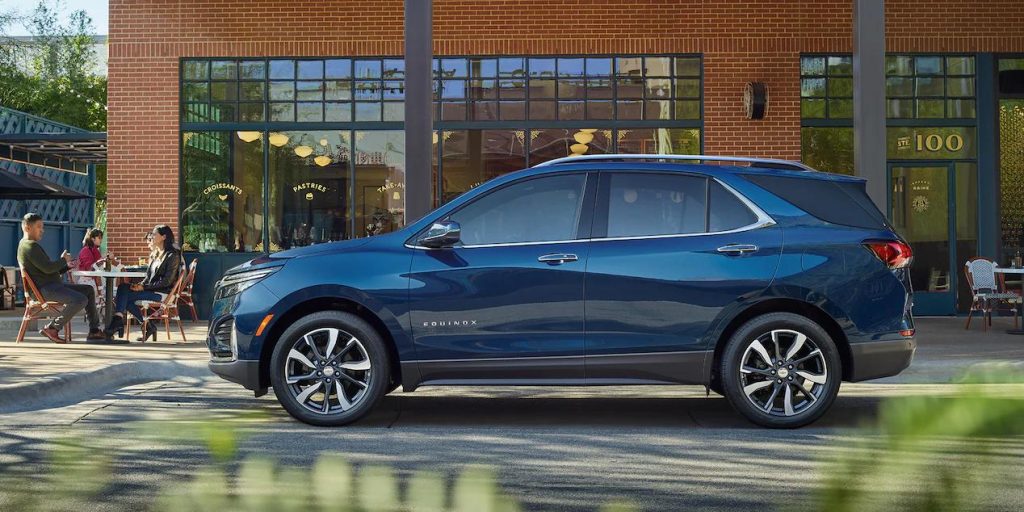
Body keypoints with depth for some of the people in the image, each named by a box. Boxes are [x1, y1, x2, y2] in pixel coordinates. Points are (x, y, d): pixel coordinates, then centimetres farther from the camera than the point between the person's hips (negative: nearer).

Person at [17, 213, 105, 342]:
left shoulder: (30, 245, 23)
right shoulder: (30, 246, -12)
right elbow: (47, 268, -21)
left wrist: (67, 266, 8)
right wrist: (63, 260, -4)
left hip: (53, 285, 11)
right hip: (45, 289, -11)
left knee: (89, 290, 13)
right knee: (80, 300, -27)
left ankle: (94, 330, 8)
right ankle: (52, 328, -16)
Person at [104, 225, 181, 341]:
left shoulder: (172, 256, -8)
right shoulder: (154, 254, 20)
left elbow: (167, 281, -15)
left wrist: (144, 287, -18)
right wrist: (140, 285, -3)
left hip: (163, 292, -9)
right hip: (151, 289, 9)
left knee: (124, 293, -21)